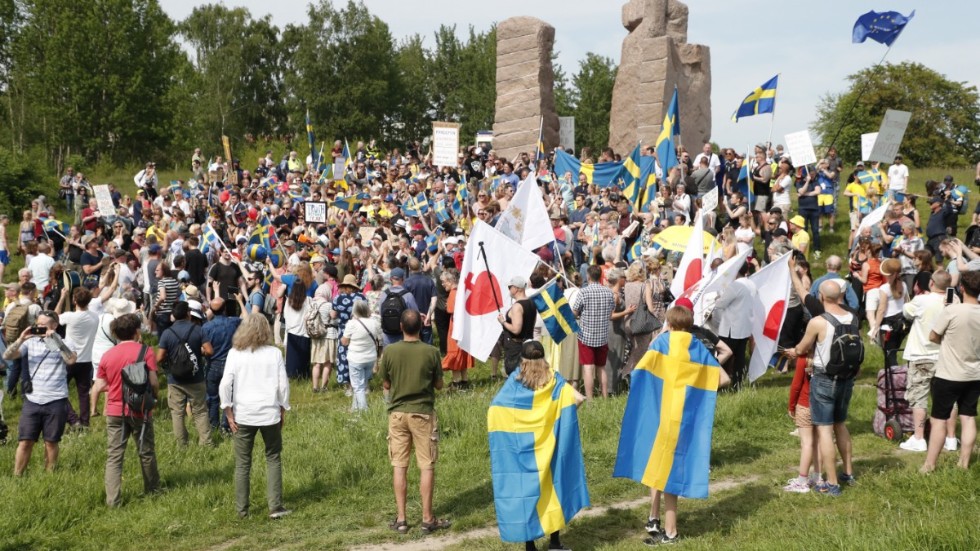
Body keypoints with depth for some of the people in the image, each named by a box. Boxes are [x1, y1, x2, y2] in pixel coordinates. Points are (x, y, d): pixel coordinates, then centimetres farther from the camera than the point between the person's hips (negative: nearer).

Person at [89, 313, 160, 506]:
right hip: (140, 410, -2)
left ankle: (112, 499, -2)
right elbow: (154, 382, -14)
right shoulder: (145, 351, -8)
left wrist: (93, 408, 17)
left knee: (114, 456, 4)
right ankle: (151, 489, 31)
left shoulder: (107, 355, 1)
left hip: (115, 412, 2)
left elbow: (98, 387, 2)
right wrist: (154, 396, 7)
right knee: (146, 451, 15)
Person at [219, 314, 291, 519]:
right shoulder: (274, 353, -2)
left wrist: (228, 412, -2)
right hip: (270, 414, 0)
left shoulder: (235, 353, -3)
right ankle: (275, 507, 7)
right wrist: (283, 410, 9)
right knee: (273, 459, 12)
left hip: (243, 415, 0)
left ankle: (242, 510, 14)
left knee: (242, 463, 10)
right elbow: (283, 384, -2)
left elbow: (225, 384, -9)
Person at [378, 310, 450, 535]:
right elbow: (439, 385, 0)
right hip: (423, 413, -1)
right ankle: (427, 519, 8)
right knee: (427, 466, 5)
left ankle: (401, 519, 10)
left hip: (398, 413, 2)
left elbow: (386, 384, 4)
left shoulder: (389, 352, -7)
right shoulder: (431, 352, -9)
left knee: (399, 466, 7)